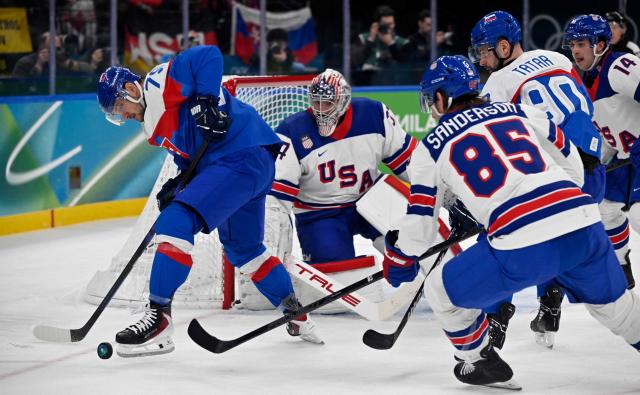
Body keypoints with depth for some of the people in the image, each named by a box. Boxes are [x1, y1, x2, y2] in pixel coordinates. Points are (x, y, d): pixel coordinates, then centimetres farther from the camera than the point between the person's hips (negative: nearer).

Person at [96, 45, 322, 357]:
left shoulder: (158, 83, -6)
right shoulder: (154, 125, 23)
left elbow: (208, 56, -17)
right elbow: (190, 155, 25)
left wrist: (207, 101, -24)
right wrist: (177, 185, 7)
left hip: (242, 154, -12)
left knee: (176, 222, -19)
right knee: (243, 249, 27)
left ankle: (159, 317, -22)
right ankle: (297, 317, 38)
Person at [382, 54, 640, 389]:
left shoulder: (431, 148, 14)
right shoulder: (521, 112, 22)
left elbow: (418, 223, 19)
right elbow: (570, 160, 28)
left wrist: (398, 261, 38)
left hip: (523, 248, -4)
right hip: (584, 225, 4)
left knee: (443, 291, 18)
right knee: (611, 300, 29)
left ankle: (483, 364, 29)